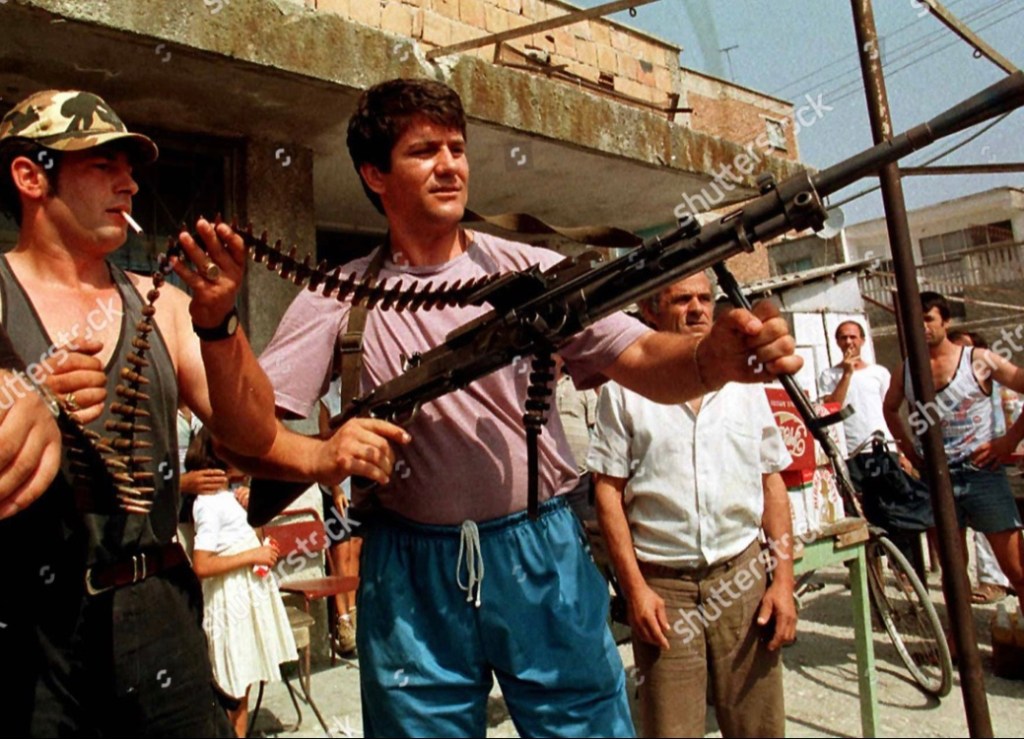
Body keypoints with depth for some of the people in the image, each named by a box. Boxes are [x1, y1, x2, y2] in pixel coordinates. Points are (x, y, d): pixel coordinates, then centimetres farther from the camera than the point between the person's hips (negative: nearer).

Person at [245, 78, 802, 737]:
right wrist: (320, 458, -23)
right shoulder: (340, 299, 0)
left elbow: (641, 361, -9)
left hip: (544, 555, 1)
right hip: (410, 576, 0)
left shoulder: (529, 271, -1)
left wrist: (718, 356, -31)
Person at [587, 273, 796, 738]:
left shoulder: (744, 382, 8)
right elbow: (608, 491, -3)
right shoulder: (624, 388, -2)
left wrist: (784, 579, 4)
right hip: (661, 584, -2)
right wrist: (634, 587, -8)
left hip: (743, 576, 3)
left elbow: (772, 482, 10)